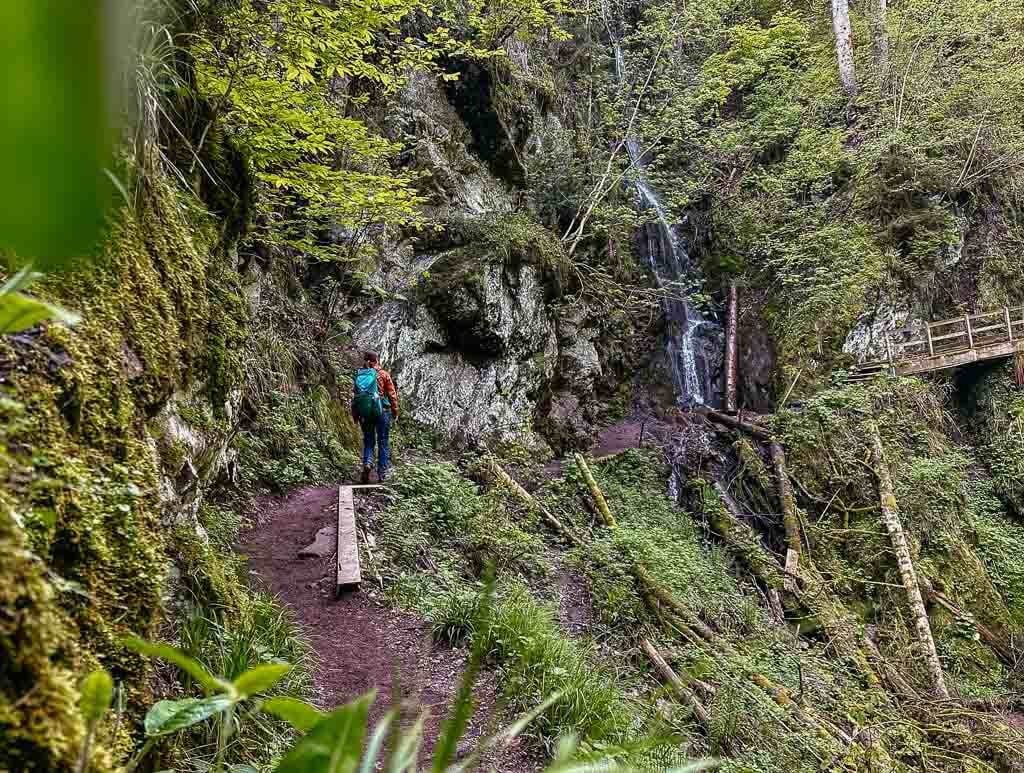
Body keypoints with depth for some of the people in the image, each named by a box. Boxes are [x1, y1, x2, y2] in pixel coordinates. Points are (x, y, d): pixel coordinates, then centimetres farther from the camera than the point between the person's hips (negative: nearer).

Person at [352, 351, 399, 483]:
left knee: (368, 441, 15)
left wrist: (355, 415, 11)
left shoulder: (358, 375, 4)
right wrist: (395, 412, 5)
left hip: (364, 412, 3)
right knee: (382, 442, 7)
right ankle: (382, 473, 9)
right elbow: (392, 394, -4)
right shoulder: (383, 374, -3)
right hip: (381, 412, -2)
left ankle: (367, 463, -11)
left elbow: (354, 395, 4)